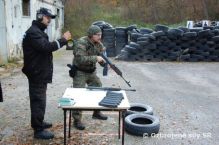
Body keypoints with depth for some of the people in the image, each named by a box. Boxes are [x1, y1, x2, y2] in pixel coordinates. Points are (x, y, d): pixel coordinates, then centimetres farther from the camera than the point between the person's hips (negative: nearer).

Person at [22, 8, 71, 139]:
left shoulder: (38, 31, 19)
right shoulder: (33, 32, -17)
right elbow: (46, 47, -30)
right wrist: (63, 40, -26)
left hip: (40, 73, 11)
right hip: (37, 74, -11)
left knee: (39, 100, 20)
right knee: (39, 101, -6)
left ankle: (38, 122, 33)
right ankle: (38, 130, 1)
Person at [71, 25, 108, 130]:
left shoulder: (99, 44, 0)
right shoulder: (81, 43, -22)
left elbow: (103, 56, 3)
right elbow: (80, 59, -33)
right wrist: (95, 58, -34)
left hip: (92, 72, 8)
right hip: (80, 72, -7)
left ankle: (97, 112, 33)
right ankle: (77, 120, 2)